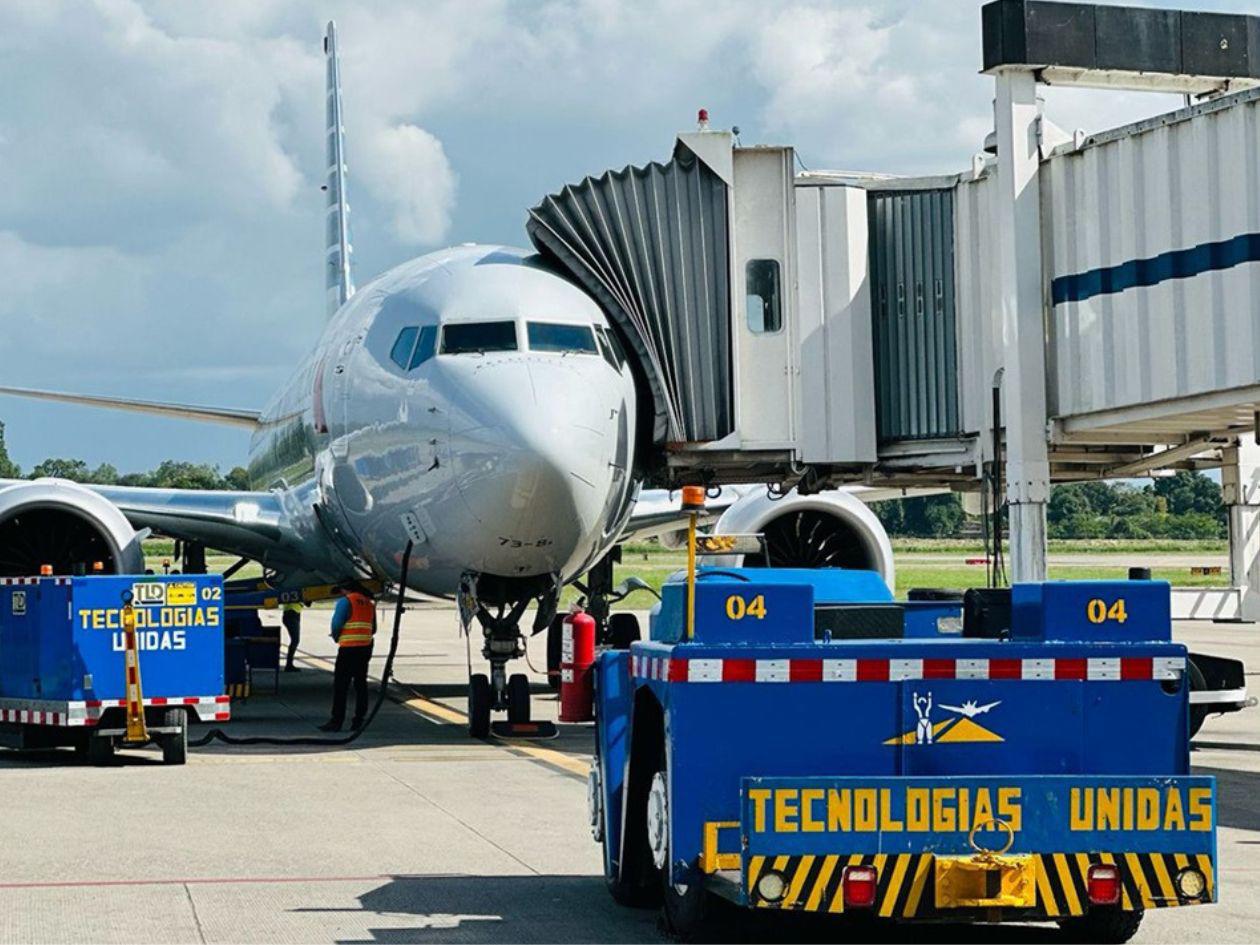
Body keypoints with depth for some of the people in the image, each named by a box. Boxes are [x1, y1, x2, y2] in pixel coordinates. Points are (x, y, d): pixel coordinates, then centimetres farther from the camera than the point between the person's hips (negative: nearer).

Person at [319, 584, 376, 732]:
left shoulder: (345, 601, -8)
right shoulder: (369, 603, 13)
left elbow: (336, 624, -13)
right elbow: (373, 629, 17)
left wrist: (336, 637, 5)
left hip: (348, 648, -7)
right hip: (366, 648, 7)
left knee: (340, 686, -3)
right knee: (361, 685, 11)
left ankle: (337, 721, -6)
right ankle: (359, 720, 12)